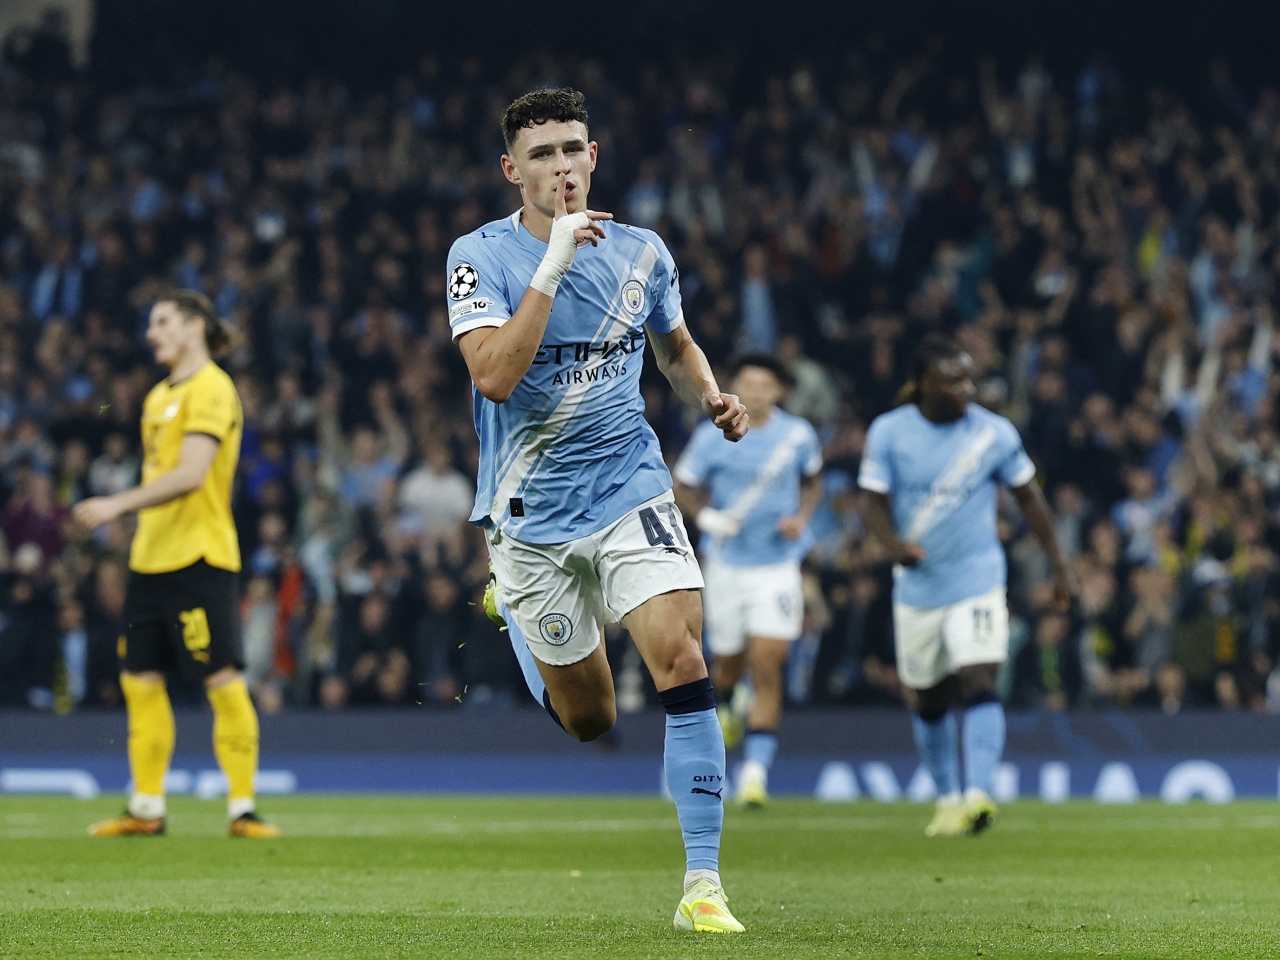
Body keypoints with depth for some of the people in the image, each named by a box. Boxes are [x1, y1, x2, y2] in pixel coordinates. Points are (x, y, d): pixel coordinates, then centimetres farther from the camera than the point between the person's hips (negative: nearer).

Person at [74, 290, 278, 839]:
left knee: (223, 681, -8)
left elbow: (191, 474, -19)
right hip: (151, 559, 9)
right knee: (140, 681, 7)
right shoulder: (159, 396, 18)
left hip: (199, 558, -9)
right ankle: (147, 809, 13)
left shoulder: (211, 390, -9)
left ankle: (242, 809, -4)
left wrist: (119, 505, -22)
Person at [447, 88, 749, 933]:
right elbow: (494, 375, -25)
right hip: (532, 510, -2)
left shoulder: (642, 253, 3)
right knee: (590, 720, 9)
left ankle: (703, 884, -17)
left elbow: (677, 345, 23)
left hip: (630, 491, 2)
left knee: (682, 658, -20)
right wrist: (555, 265, -28)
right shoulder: (483, 256, -9)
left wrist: (712, 397, 2)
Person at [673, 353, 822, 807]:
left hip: (778, 564, 0)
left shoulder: (798, 435, -1)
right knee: (729, 660, 12)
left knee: (767, 667, -12)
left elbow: (812, 481, 16)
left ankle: (756, 770, -10)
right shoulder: (712, 437, -7)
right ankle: (726, 703, 50)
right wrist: (706, 515, -17)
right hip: (727, 562, 1)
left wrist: (802, 518, -3)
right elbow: (682, 485, 2)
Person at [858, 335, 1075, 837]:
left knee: (979, 683, -19)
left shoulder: (995, 433, -4)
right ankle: (947, 798, 27)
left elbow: (1028, 497, 7)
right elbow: (873, 502, -2)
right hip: (917, 586, 2)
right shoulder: (889, 432, -4)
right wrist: (895, 543, -23)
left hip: (978, 580, -2)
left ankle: (978, 795, -28)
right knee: (928, 701, 11)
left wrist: (1058, 565, 9)